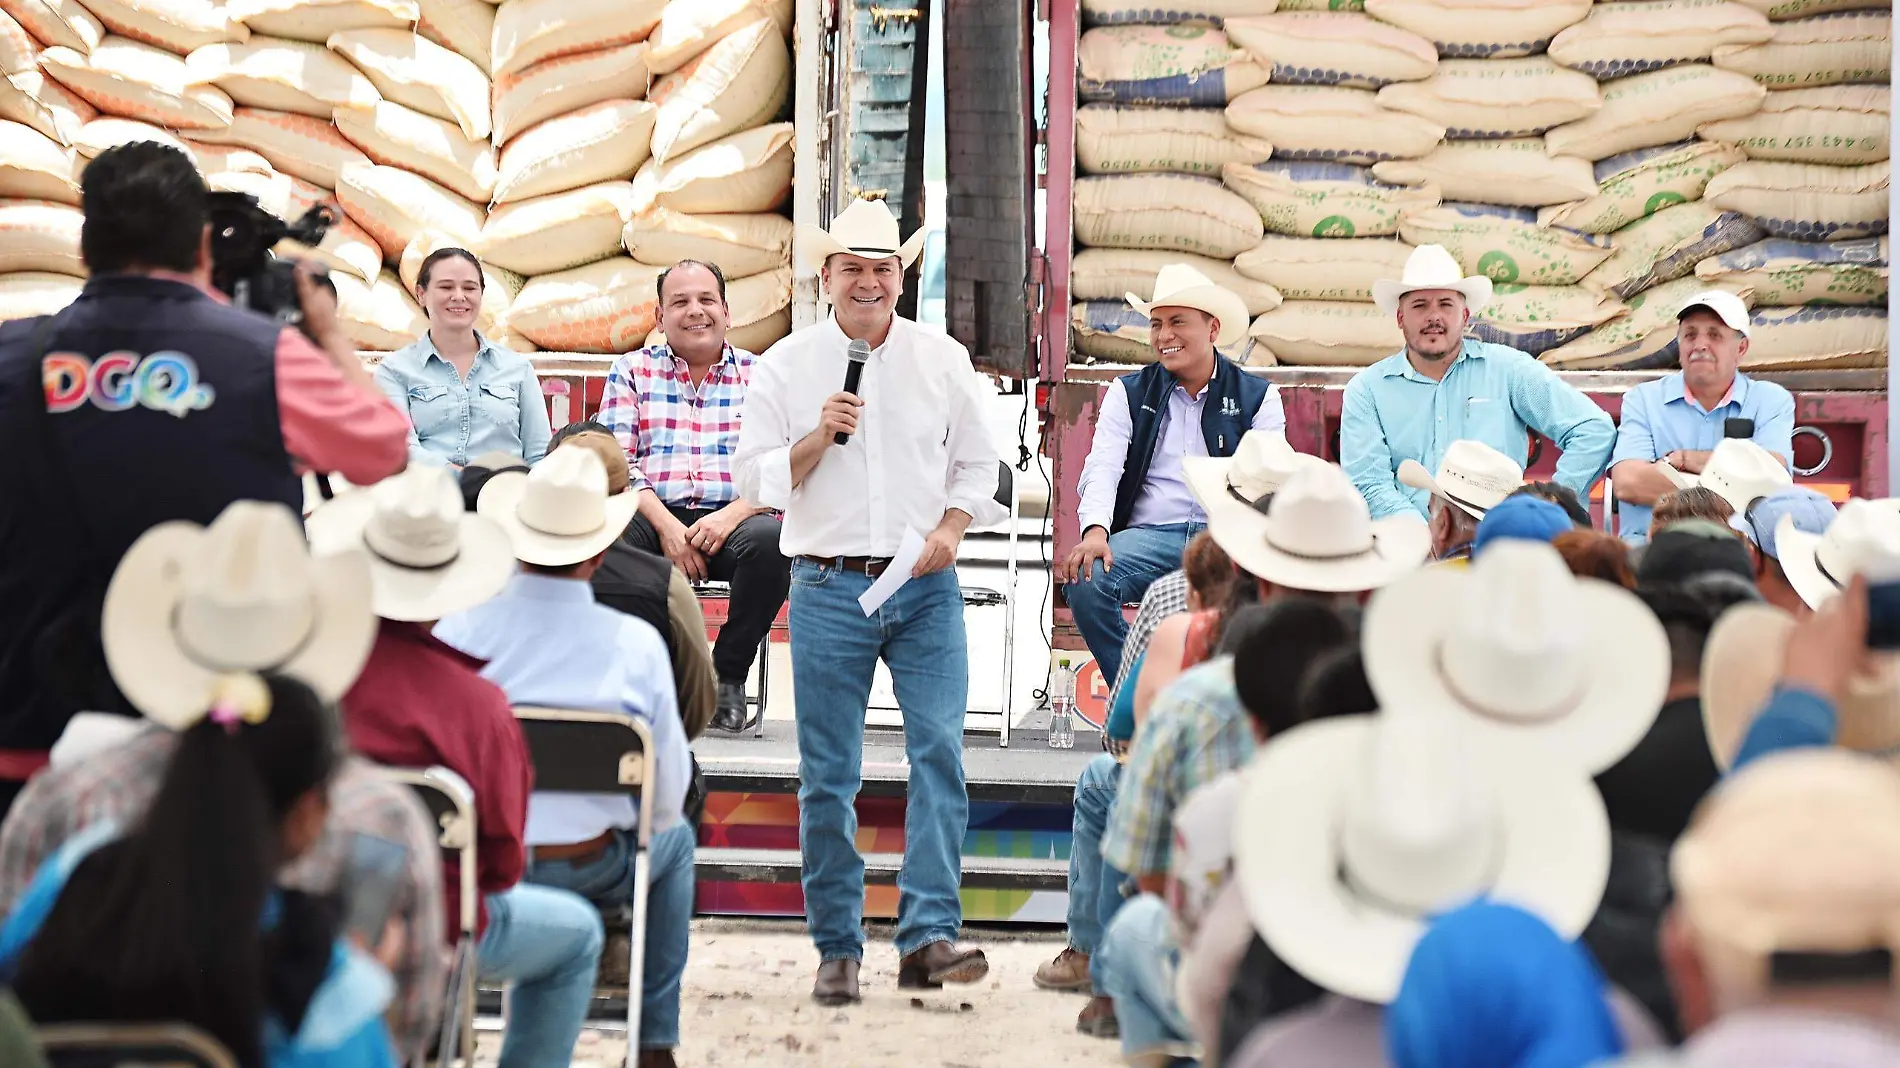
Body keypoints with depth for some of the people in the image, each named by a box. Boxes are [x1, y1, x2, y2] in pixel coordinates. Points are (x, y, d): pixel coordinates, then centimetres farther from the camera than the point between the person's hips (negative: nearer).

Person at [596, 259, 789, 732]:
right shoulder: (633, 371, 15)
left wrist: (731, 515, -16)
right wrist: (666, 525, -14)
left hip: (733, 520, 0)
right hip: (655, 515, 0)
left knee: (771, 538, -34)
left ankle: (729, 677, -15)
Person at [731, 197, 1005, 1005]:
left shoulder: (942, 360, 9)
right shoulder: (784, 367, 5)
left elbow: (976, 463, 13)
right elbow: (757, 478, 3)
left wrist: (952, 527, -4)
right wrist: (821, 435, -11)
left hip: (926, 585, 1)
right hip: (829, 588, -1)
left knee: (940, 751, -12)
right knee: (827, 778, 1)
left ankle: (929, 936, -12)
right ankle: (837, 948, 9)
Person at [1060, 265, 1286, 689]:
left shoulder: (1258, 397, 12)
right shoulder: (1128, 394, 16)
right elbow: (1102, 468, 3)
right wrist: (1096, 530, -19)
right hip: (1148, 535, 1)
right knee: (1085, 580, -30)